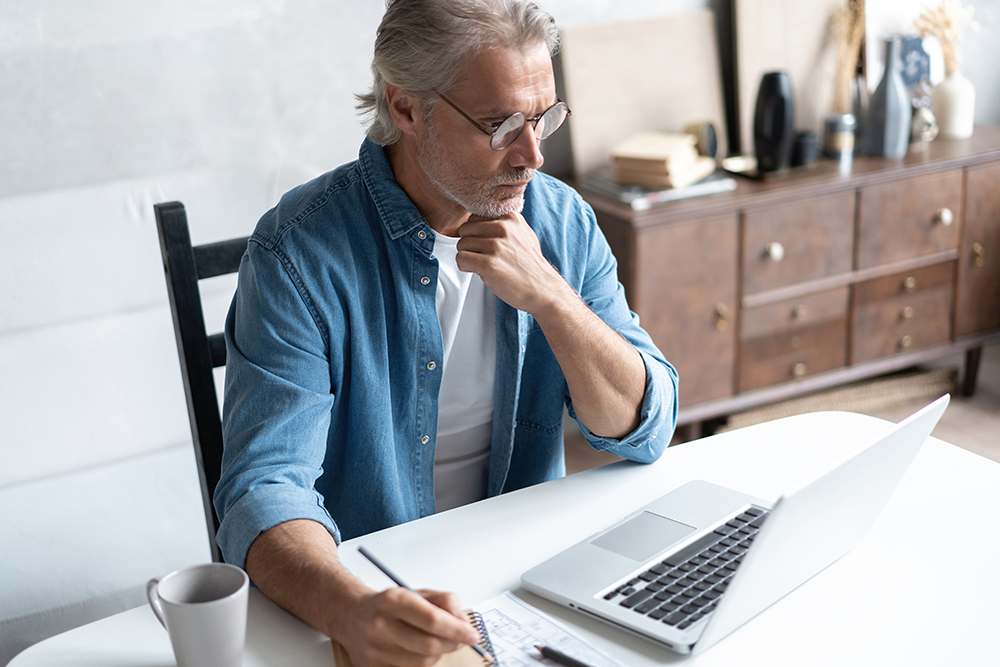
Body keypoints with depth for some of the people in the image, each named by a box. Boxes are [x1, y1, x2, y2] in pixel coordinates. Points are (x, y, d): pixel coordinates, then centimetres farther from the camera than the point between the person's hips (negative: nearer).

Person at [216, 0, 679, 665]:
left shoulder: (563, 221, -3)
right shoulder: (301, 249, -16)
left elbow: (644, 429, -5)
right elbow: (267, 486, -22)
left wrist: (548, 296, -20)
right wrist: (352, 610, -41)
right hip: (365, 586, -2)